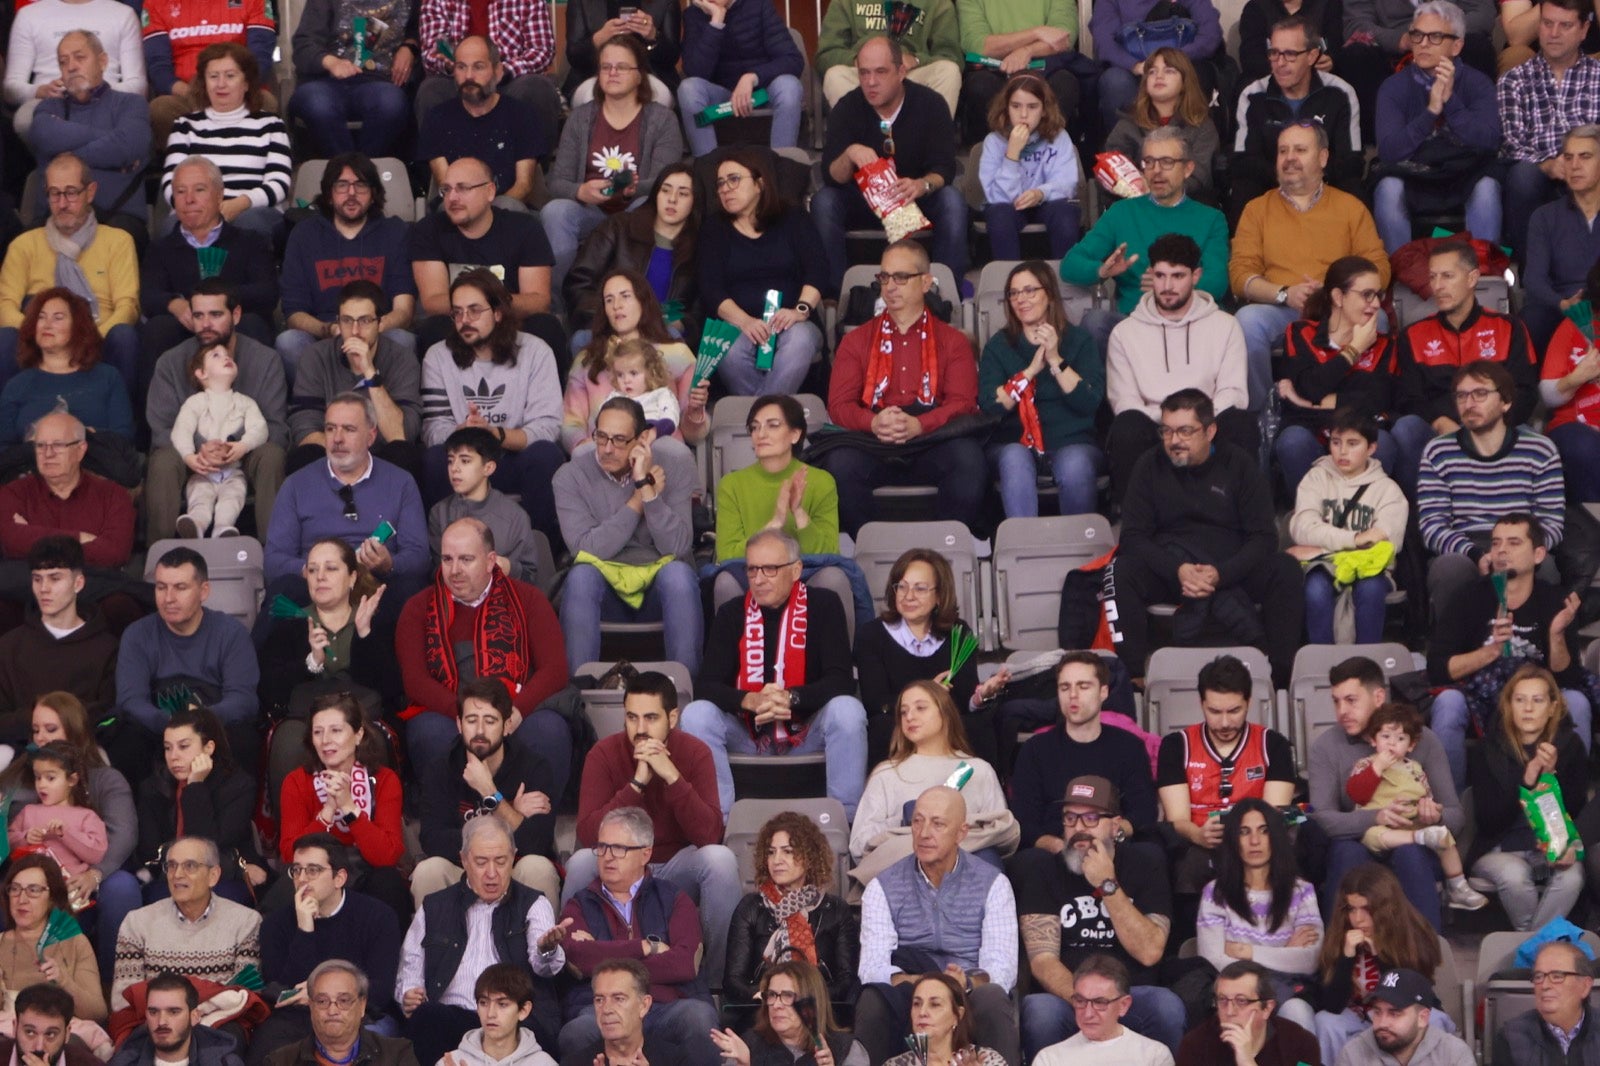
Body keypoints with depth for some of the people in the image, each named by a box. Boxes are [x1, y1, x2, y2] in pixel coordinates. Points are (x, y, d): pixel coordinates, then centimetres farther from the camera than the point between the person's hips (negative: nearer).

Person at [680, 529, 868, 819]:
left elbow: (841, 680, -12)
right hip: (747, 733, 1)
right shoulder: (731, 614, 2)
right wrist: (751, 701, -28)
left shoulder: (823, 606, -3)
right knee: (696, 715, -26)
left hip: (806, 730, -1)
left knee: (847, 711, -31)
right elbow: (706, 684, -6)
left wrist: (791, 698, -31)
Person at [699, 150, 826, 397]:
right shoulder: (715, 229, 15)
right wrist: (745, 321, -20)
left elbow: (818, 268, -1)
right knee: (730, 353, -36)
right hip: (737, 325, 0)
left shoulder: (793, 219, 15)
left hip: (790, 324, 0)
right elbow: (711, 290, 0)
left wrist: (801, 310, -21)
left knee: (799, 340, -36)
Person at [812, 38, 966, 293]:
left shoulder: (929, 104, -13)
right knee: (823, 202, -28)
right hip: (862, 201, 1)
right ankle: (834, 289, -23)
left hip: (917, 201, -1)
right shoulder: (847, 108, -11)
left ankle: (948, 288, -27)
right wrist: (849, 155, -40)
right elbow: (831, 177, -16)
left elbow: (944, 169, -18)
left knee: (952, 201, -31)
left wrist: (923, 185, -41)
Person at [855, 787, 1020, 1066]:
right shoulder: (884, 887, 8)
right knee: (873, 1000, -33)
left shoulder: (992, 884, 6)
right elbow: (872, 968, -6)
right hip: (906, 1001, 1)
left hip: (971, 998, -1)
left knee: (992, 999, -36)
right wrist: (914, 983, -27)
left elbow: (1001, 969, -6)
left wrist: (968, 982, -30)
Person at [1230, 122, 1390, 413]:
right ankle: (1260, 411, -22)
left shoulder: (1351, 208, 18)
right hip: (1277, 310, 0)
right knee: (1248, 319, -35)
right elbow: (1240, 274, 7)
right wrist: (1285, 294, -12)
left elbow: (1379, 269, 8)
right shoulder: (1257, 209, 18)